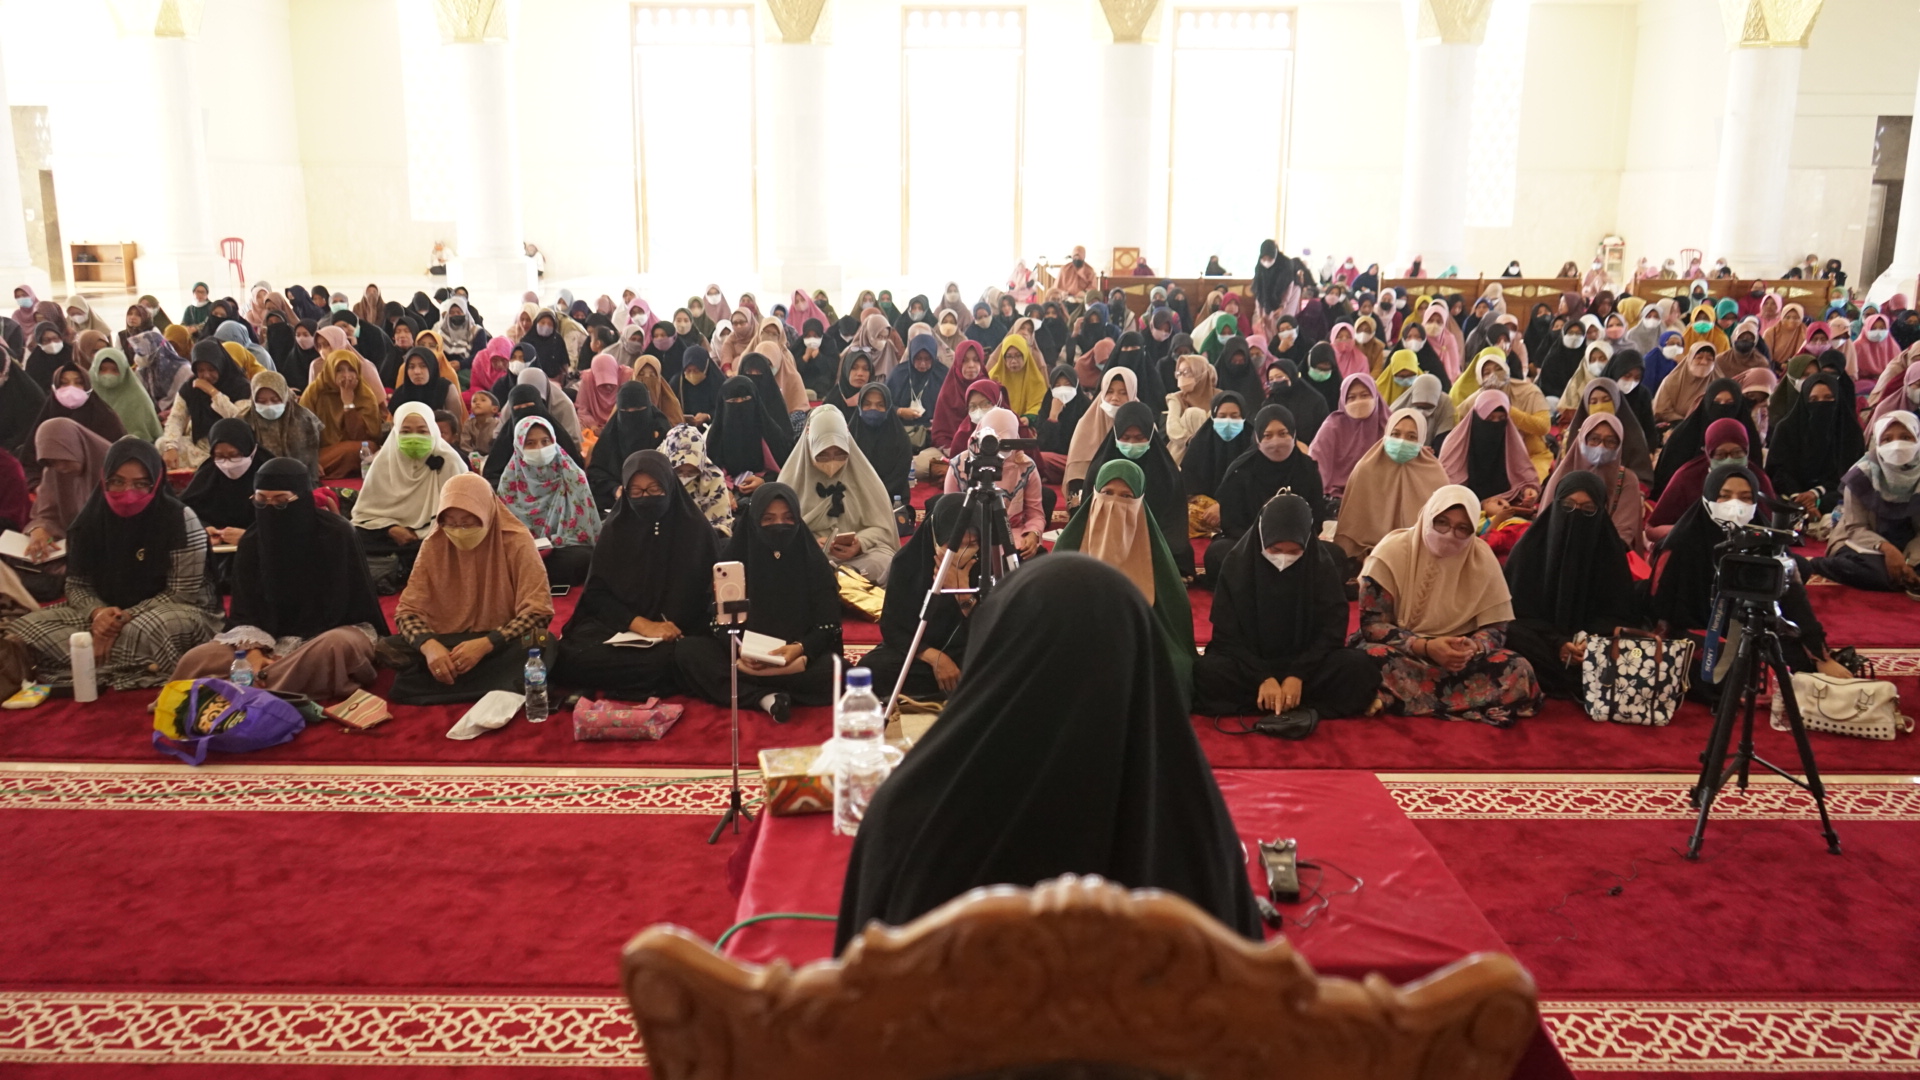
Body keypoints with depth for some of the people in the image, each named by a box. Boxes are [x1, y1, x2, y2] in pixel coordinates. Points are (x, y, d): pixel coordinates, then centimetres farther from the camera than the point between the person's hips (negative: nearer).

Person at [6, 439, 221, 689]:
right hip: (105, 613, 5)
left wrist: (127, 617, -24)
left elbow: (182, 594, -14)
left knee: (148, 630, -41)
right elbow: (77, 585, 4)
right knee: (27, 627, -18)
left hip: (169, 612, -5)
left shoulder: (180, 520, -15)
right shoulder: (90, 520, -1)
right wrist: (96, 612, -19)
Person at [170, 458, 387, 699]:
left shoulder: (335, 533, -15)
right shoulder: (251, 541, -1)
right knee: (195, 661, -16)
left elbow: (335, 609, -14)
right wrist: (254, 653, -24)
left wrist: (283, 655, -21)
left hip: (334, 630, -4)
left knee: (334, 646, -42)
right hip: (274, 636, 4)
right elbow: (246, 610, -3)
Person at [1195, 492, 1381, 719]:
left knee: (1361, 669, -29)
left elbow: (1332, 630, -7)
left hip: (1306, 663, 1)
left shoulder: (1323, 565, -7)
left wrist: (1298, 674, -20)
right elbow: (1227, 635, -9)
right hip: (1249, 665, -1)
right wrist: (1262, 677, -22)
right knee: (1204, 673, -33)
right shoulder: (1237, 562, -9)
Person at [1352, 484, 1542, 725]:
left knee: (1519, 672, -25)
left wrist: (1473, 646, -27)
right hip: (1402, 652, -3)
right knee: (1370, 660, -38)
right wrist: (1426, 647, -27)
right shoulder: (1392, 552, -10)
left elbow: (1496, 629, -2)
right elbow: (1372, 624, -12)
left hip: (1457, 657, 3)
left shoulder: (1483, 558, -3)